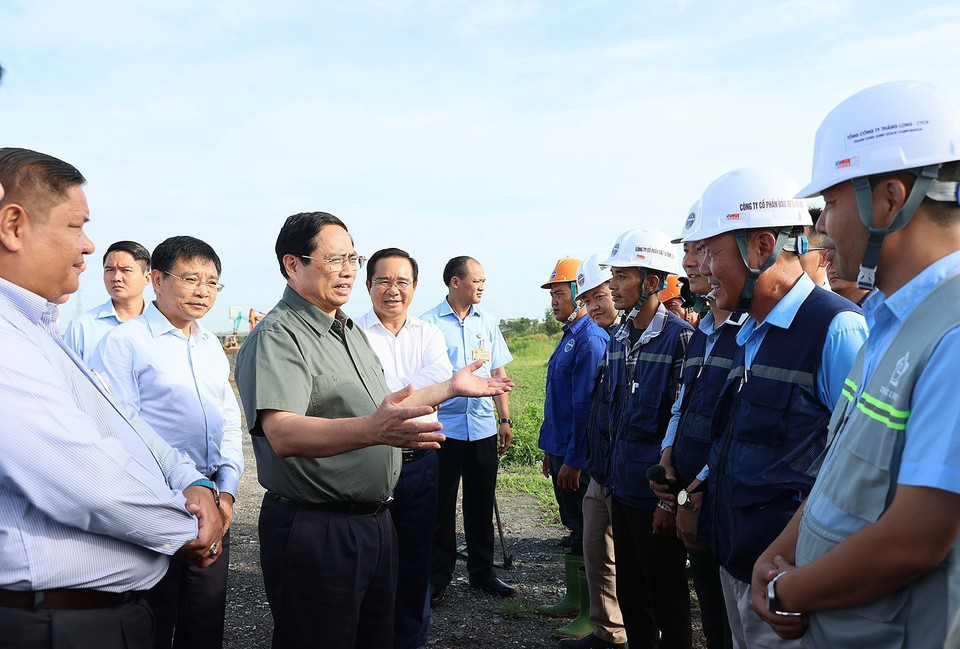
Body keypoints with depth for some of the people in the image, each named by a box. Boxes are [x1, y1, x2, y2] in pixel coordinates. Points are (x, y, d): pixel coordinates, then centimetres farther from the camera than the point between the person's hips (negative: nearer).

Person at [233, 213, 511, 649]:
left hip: (374, 525, 9)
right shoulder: (276, 337, -16)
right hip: (314, 530, -9)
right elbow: (283, 434, -31)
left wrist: (452, 387, 23)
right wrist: (370, 430, -46)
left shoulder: (351, 331, 16)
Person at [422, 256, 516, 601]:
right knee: (441, 505, 5)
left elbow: (498, 372, 13)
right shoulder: (428, 323, -5)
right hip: (443, 427, -4)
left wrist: (505, 419, 10)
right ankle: (438, 575, 18)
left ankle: (482, 570, 26)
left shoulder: (486, 321, 9)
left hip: (483, 428, 4)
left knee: (481, 504, 12)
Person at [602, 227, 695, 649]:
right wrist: (615, 478, 15)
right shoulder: (619, 338, 9)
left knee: (666, 598, 9)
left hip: (657, 494, -7)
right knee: (629, 594, 18)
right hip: (623, 488, 7)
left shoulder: (680, 337, -15)